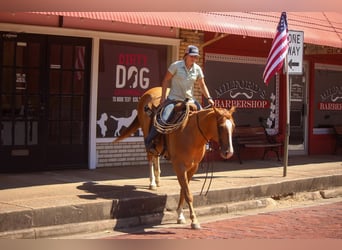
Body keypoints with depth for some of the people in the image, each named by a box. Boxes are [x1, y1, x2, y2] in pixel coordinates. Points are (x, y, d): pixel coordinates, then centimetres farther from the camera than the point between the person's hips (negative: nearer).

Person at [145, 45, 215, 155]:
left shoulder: (197, 69, 3)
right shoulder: (176, 65, -8)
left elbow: (202, 85, 11)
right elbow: (165, 81, -3)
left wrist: (209, 98, -1)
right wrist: (163, 97, -6)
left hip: (189, 100, 5)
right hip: (174, 99, -5)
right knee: (163, 119, -22)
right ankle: (149, 141, -6)